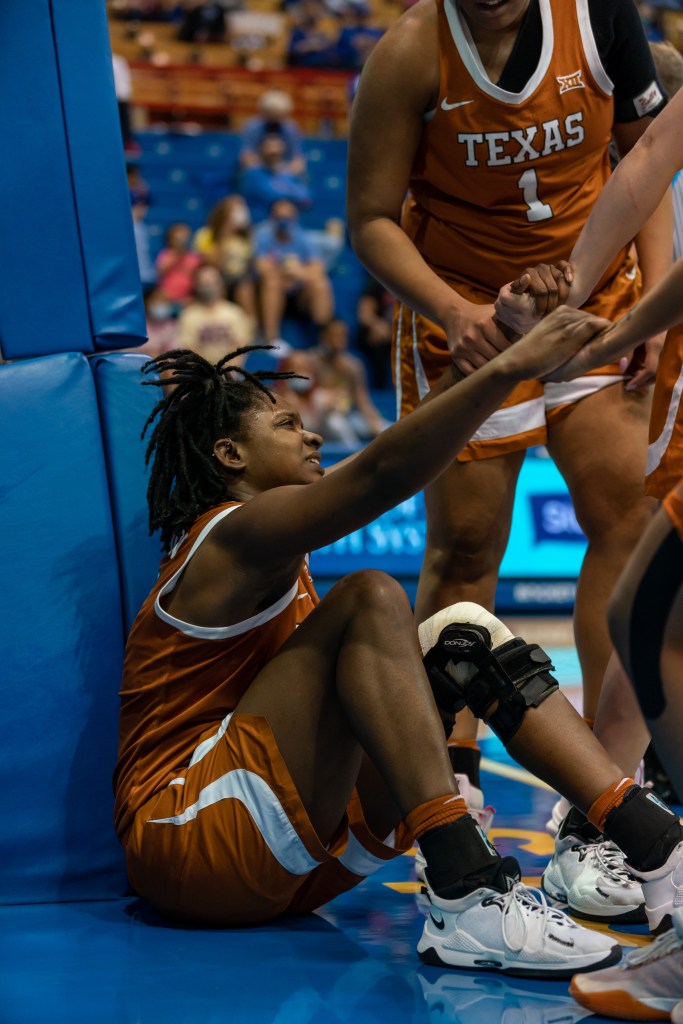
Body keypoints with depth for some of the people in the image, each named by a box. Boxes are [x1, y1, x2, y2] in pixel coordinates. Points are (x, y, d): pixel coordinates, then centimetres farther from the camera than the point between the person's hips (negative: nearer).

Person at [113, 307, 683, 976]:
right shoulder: (232, 537, -11)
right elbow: (381, 476, -24)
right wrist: (510, 367, -28)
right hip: (187, 834, -10)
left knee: (464, 634, 3)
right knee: (371, 599, -23)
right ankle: (465, 901, -38)